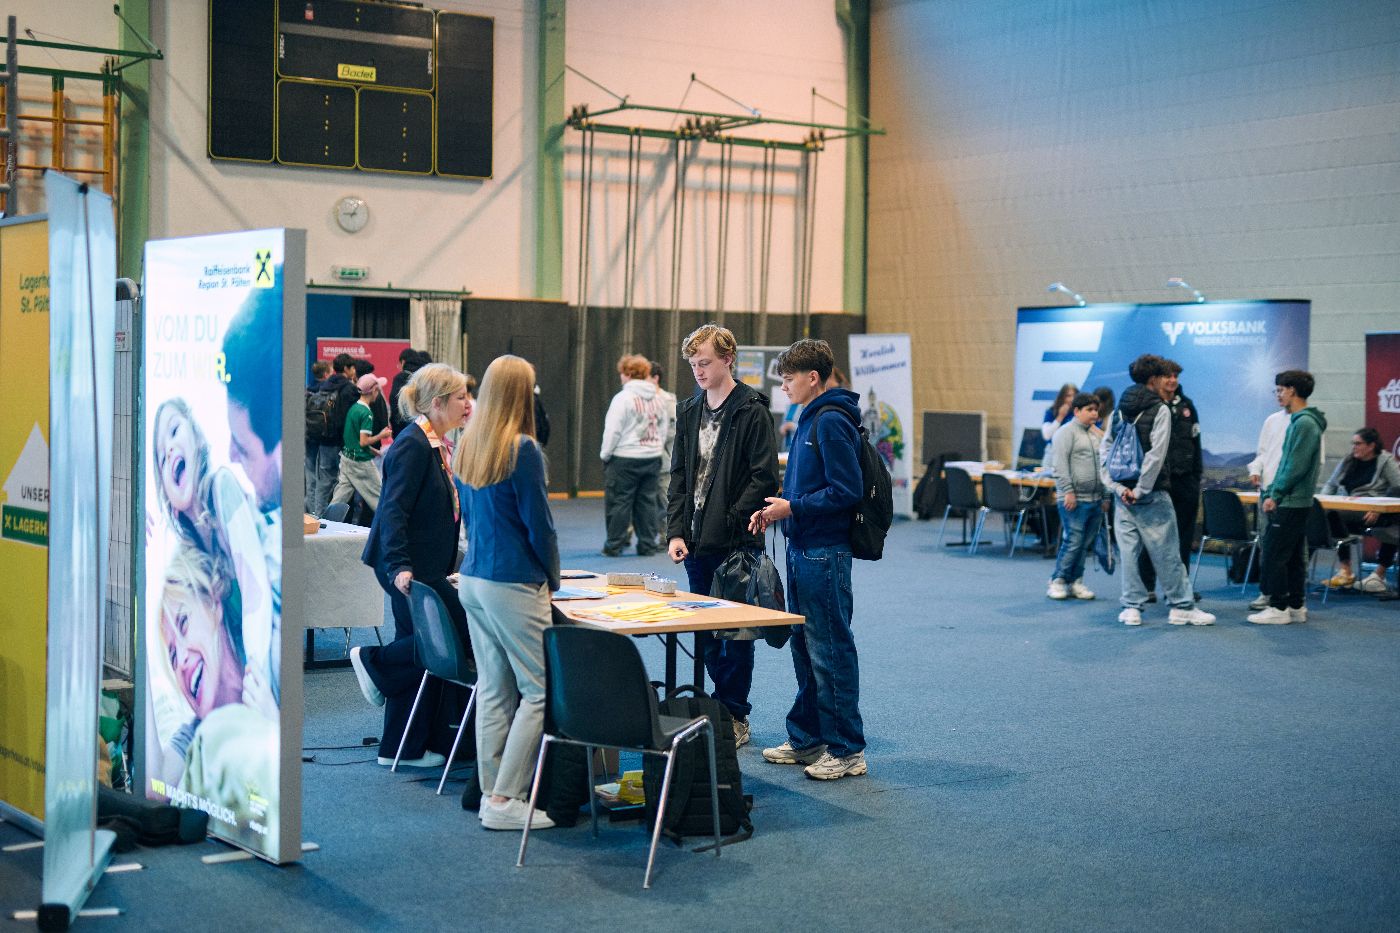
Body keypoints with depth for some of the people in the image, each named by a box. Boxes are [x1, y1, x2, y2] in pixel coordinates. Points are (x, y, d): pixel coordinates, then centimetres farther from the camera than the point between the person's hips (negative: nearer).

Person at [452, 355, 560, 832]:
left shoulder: (466, 447, 9)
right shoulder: (522, 450, -15)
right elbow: (538, 524, -11)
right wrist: (553, 578, 3)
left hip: (473, 579, 8)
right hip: (513, 585, -8)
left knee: (494, 689, 13)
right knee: (540, 690, -1)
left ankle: (491, 792, 16)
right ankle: (504, 800, -3)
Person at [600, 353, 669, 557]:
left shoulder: (623, 398, -12)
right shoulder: (657, 399, 9)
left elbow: (613, 431, -12)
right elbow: (664, 428, 14)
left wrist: (605, 454, -1)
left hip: (624, 458, -6)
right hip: (652, 458, 6)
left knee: (619, 502, 1)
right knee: (647, 502, 10)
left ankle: (614, 545, 5)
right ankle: (647, 545, 12)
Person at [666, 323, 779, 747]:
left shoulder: (752, 411, -8)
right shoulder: (689, 411, 12)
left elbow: (765, 477, -12)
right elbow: (679, 476, 12)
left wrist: (730, 521, -15)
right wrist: (676, 532, 2)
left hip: (737, 543, -6)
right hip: (697, 542, 6)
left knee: (736, 632, 1)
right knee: (706, 632, 11)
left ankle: (735, 717, 9)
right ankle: (720, 709, 22)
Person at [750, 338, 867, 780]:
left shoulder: (832, 423, -15)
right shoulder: (809, 420, 15)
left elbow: (846, 491, -20)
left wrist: (793, 508, -16)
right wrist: (775, 510, 8)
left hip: (825, 553, -10)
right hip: (802, 550, 10)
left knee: (830, 651, -4)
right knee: (804, 647, 16)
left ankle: (847, 750, 4)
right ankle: (806, 739, 26)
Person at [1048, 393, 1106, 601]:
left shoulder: (1095, 434, 19)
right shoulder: (1067, 432, -5)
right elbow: (1061, 465, -12)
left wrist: (1105, 496, 19)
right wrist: (1068, 491, -17)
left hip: (1095, 500, 7)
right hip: (1074, 499, -7)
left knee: (1085, 544, 8)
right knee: (1073, 542, -9)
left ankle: (1075, 582, 15)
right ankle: (1057, 582, 0)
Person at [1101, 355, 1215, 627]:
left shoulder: (1120, 410, 11)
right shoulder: (1160, 409, -7)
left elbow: (1104, 451, 5)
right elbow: (1156, 455, -16)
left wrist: (1118, 487, 0)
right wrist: (1141, 490, -12)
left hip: (1123, 495, 5)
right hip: (1151, 497, -5)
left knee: (1128, 552, 7)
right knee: (1166, 553, 1)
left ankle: (1132, 607, 7)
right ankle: (1182, 606, 8)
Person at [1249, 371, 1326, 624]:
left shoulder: (1304, 423, -15)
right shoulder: (1299, 420, 16)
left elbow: (1296, 466, -20)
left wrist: (1275, 495, -15)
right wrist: (1271, 492, 14)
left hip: (1290, 503, -10)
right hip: (1296, 501, 10)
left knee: (1274, 555, -8)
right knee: (1293, 557, 12)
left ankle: (1279, 608, -5)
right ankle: (1296, 606, 17)